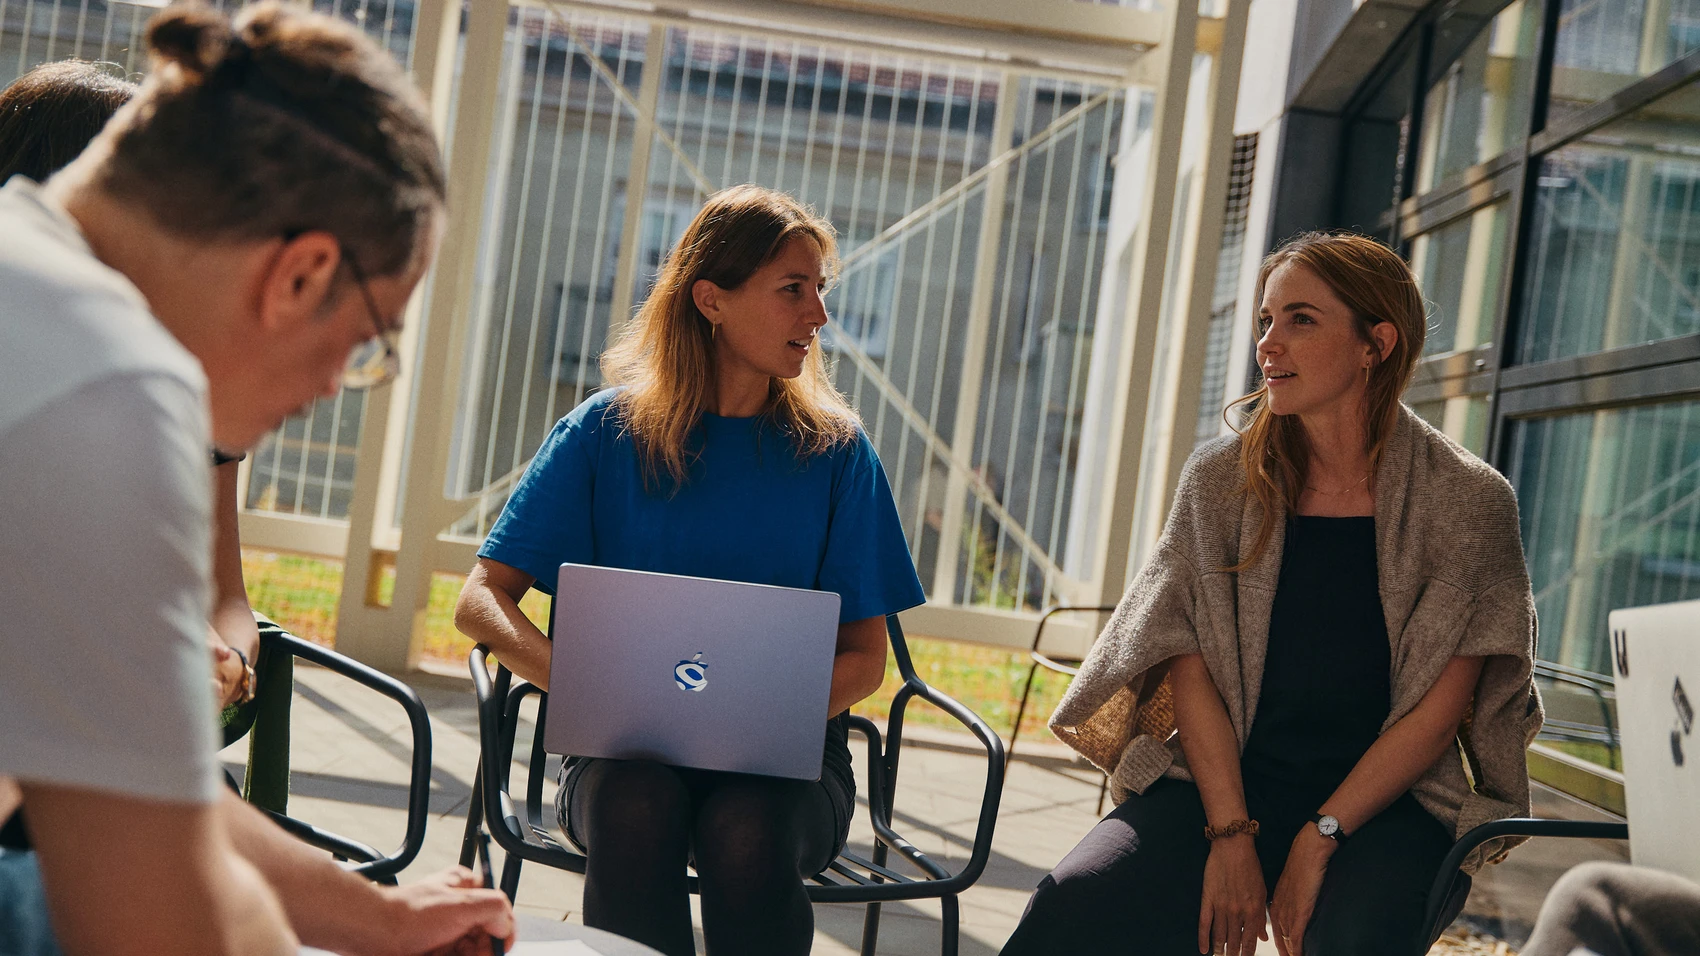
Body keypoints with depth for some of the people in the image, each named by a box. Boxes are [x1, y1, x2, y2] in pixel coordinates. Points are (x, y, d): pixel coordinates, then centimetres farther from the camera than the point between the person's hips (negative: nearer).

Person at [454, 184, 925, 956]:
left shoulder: (834, 451, 6)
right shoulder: (604, 432, 4)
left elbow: (864, 657, 5)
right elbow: (481, 601, 0)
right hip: (625, 752, 0)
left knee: (746, 833, -34)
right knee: (635, 812, -35)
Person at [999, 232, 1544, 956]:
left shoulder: (1468, 501, -4)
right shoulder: (1221, 479, 4)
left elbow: (1439, 708, -6)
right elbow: (1192, 666, 0)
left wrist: (1318, 840, -13)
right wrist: (1231, 834, -12)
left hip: (1389, 802, -2)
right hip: (1227, 781, 2)